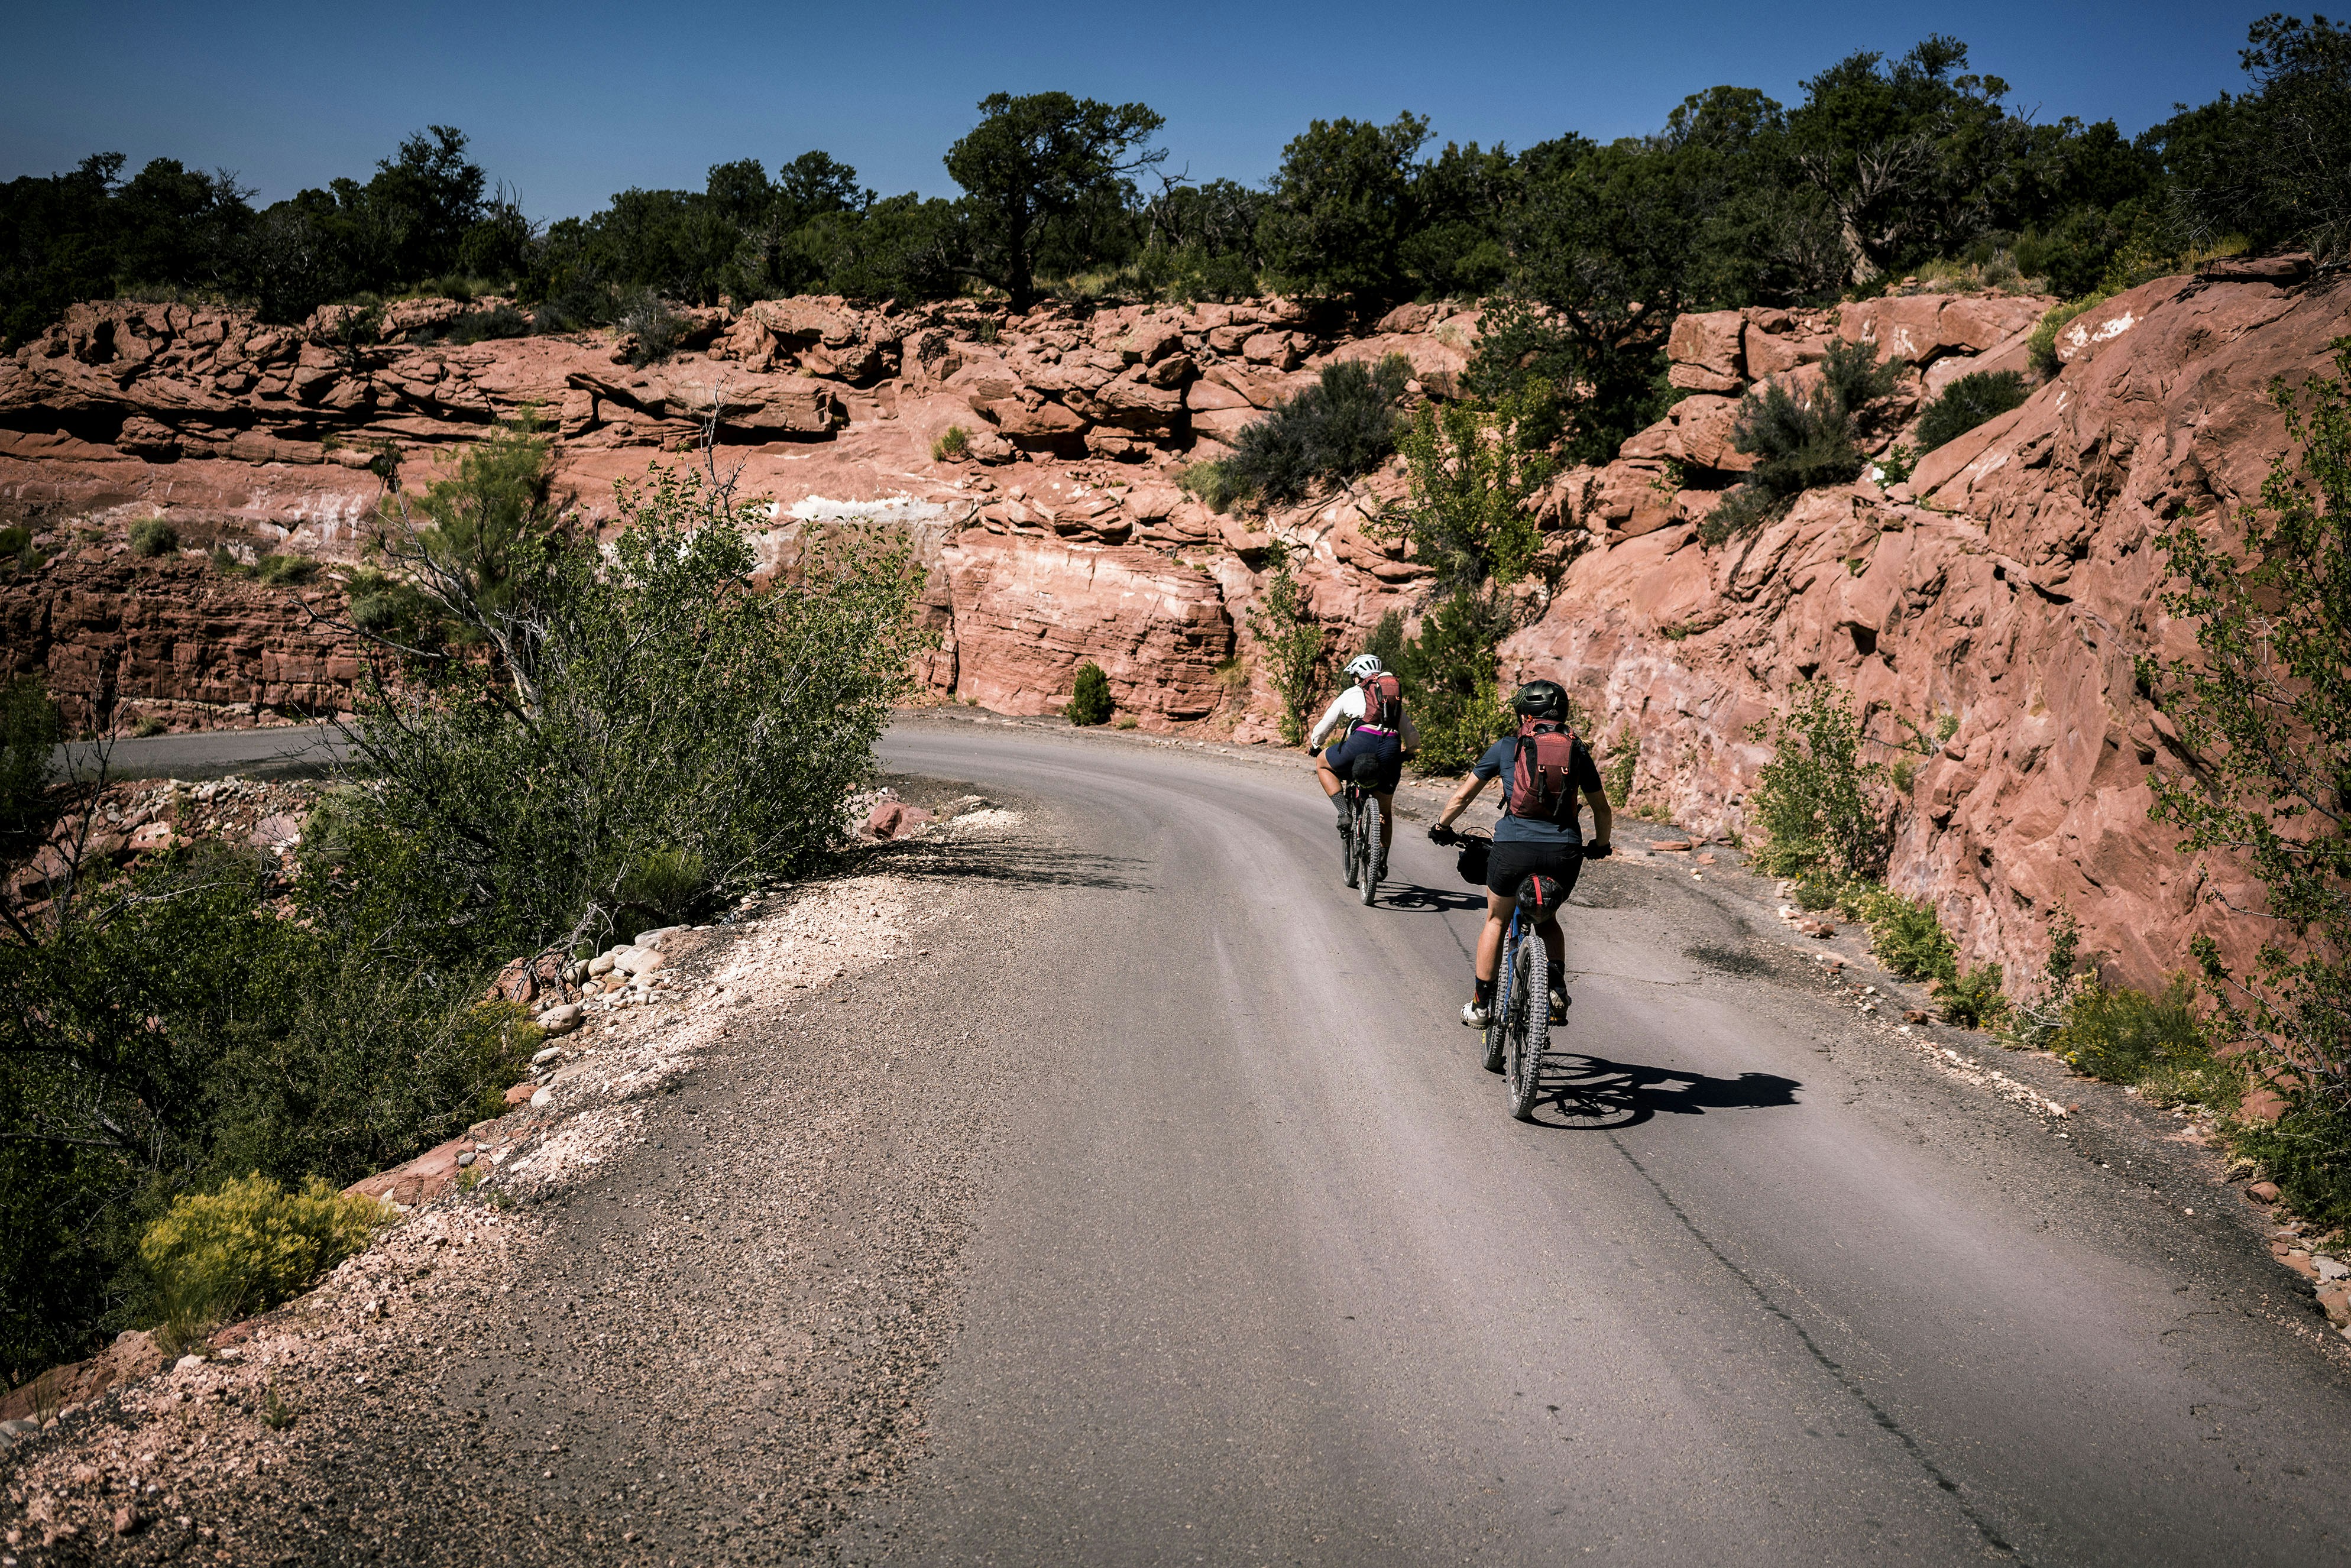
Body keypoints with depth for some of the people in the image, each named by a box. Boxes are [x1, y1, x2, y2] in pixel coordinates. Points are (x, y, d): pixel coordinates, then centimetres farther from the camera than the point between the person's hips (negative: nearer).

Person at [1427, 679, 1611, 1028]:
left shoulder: (1508, 747, 8)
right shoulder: (1577, 751, 14)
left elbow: (1462, 796, 13)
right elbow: (1601, 808, 22)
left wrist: (1441, 827, 31)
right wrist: (1600, 845, 40)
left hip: (1514, 846, -2)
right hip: (1565, 852, 2)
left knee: (1497, 921, 22)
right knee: (1547, 919, 30)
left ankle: (1480, 1006, 26)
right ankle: (1556, 987, 9)